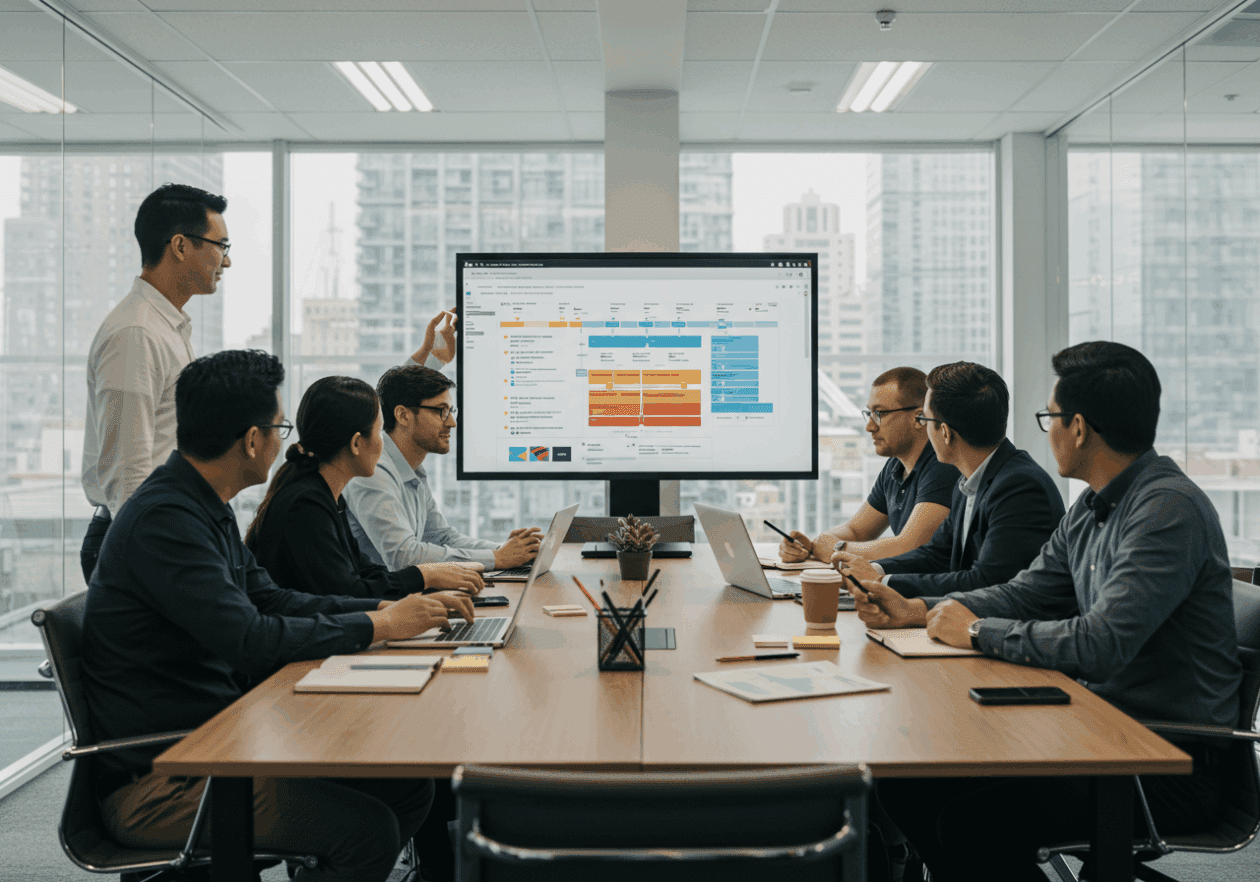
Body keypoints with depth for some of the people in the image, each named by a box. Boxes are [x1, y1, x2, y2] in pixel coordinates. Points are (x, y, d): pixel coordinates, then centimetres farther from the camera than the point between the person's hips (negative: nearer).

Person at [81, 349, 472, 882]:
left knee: (407, 788, 0)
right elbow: (250, 641, -28)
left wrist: (393, 606, 5)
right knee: (367, 827, -22)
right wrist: (379, 625, -17)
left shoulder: (206, 508, 10)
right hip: (153, 782, -9)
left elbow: (271, 601, 15)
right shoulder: (163, 519, -22)